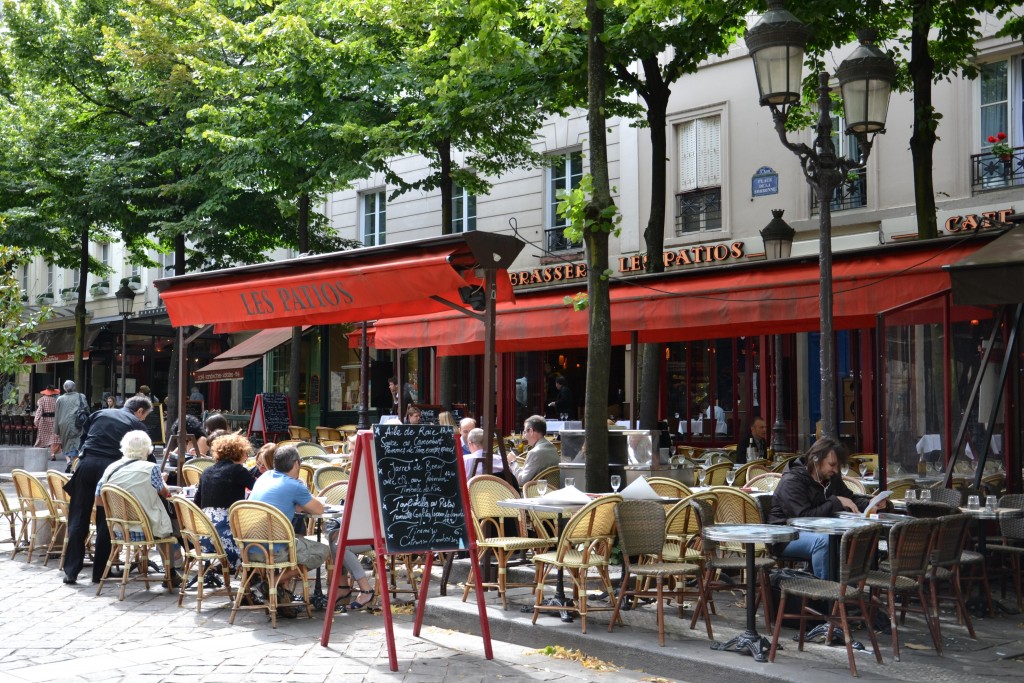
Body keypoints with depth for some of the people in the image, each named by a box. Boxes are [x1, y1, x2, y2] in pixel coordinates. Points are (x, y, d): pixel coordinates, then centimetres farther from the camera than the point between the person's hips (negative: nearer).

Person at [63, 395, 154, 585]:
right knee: (105, 522, 7)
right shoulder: (137, 424, 11)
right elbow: (147, 455, 12)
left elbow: (83, 438, 22)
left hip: (86, 463, 3)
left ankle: (71, 571, 6)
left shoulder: (99, 414, 20)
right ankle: (99, 572, 10)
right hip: (110, 468, -3)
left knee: (78, 520, 6)